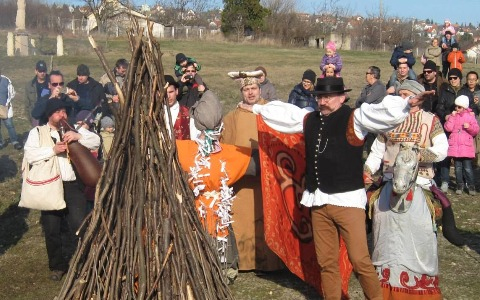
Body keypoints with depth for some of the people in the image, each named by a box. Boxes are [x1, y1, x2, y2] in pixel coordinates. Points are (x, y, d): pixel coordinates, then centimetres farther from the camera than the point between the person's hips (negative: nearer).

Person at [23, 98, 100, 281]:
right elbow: (30, 155, -11)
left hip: (73, 185, 1)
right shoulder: (37, 132, 4)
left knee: (80, 226, -1)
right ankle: (57, 266, 26)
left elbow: (96, 142, -2)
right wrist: (53, 150, -20)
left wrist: (79, 137, -18)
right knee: (51, 229, 9)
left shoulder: (74, 129, 11)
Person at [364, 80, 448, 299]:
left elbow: (442, 149, -10)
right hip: (391, 184, 3)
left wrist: (416, 155, -24)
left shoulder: (430, 120, 2)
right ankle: (387, 279, 17)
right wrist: (366, 172, -4)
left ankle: (421, 281, 6)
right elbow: (377, 152, 12)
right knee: (388, 230, 5)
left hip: (418, 185, -3)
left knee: (419, 231, -5)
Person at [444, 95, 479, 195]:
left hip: (467, 146, -2)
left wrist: (469, 127, -16)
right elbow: (448, 128, -6)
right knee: (458, 167, 8)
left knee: (467, 168, -3)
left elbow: (476, 131, 3)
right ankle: (460, 186, 18)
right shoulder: (451, 116, 7)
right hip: (454, 146, 2)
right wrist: (452, 117, -11)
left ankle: (471, 186, 6)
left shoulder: (470, 116, 4)